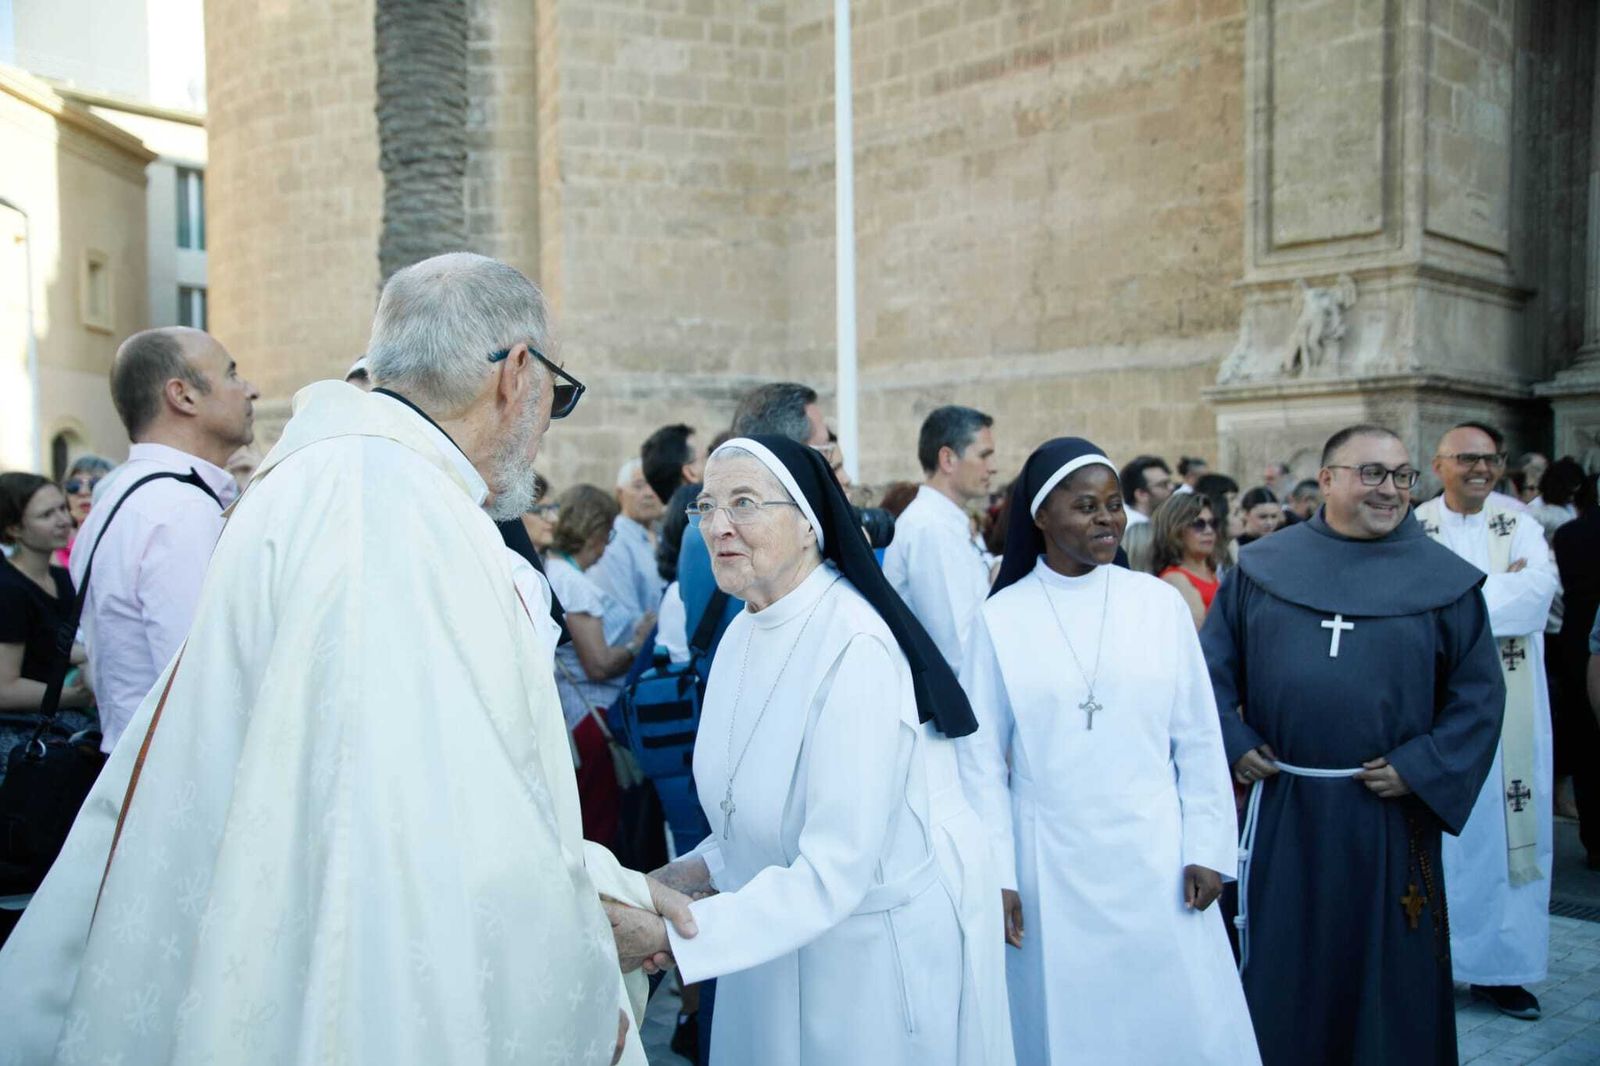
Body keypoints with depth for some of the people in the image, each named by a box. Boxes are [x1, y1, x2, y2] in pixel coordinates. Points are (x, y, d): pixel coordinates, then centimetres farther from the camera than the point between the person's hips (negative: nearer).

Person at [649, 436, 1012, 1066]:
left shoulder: (856, 647, -25)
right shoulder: (744, 631, 1)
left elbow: (833, 873, -28)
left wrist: (669, 935, -30)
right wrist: (704, 867, -5)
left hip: (882, 949, -7)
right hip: (780, 948, 7)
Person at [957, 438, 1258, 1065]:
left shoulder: (1160, 603, -1)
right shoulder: (1001, 619, -5)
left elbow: (1199, 740, 3)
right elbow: (981, 759, -2)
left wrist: (1207, 849, 0)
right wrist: (995, 875, -4)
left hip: (1154, 856, 1)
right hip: (1050, 866, -1)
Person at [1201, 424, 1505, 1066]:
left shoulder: (1446, 581, 1)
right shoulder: (1260, 568, 3)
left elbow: (1480, 694, 0)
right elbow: (1214, 666, 6)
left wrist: (1419, 768, -10)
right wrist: (1234, 745, -5)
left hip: (1389, 813, -1)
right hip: (1281, 810, 1)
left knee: (1389, 970, 11)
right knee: (1278, 971, 12)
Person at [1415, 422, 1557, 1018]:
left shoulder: (1521, 528, 9)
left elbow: (1540, 589, -10)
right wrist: (1498, 586, -11)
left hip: (1508, 708, 3)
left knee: (1509, 830, 5)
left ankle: (1500, 967, 15)